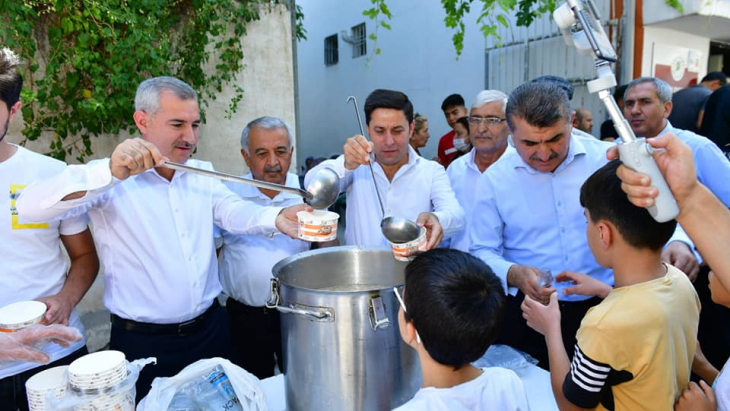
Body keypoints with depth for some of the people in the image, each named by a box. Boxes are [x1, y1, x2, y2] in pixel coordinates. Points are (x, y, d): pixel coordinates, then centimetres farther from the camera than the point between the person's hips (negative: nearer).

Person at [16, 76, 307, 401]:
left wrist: (277, 218, -31)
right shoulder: (111, 180, -10)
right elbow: (30, 207, -21)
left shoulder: (203, 173, 6)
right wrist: (111, 173, -36)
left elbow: (233, 212, -10)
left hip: (211, 328, 5)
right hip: (144, 344, -4)